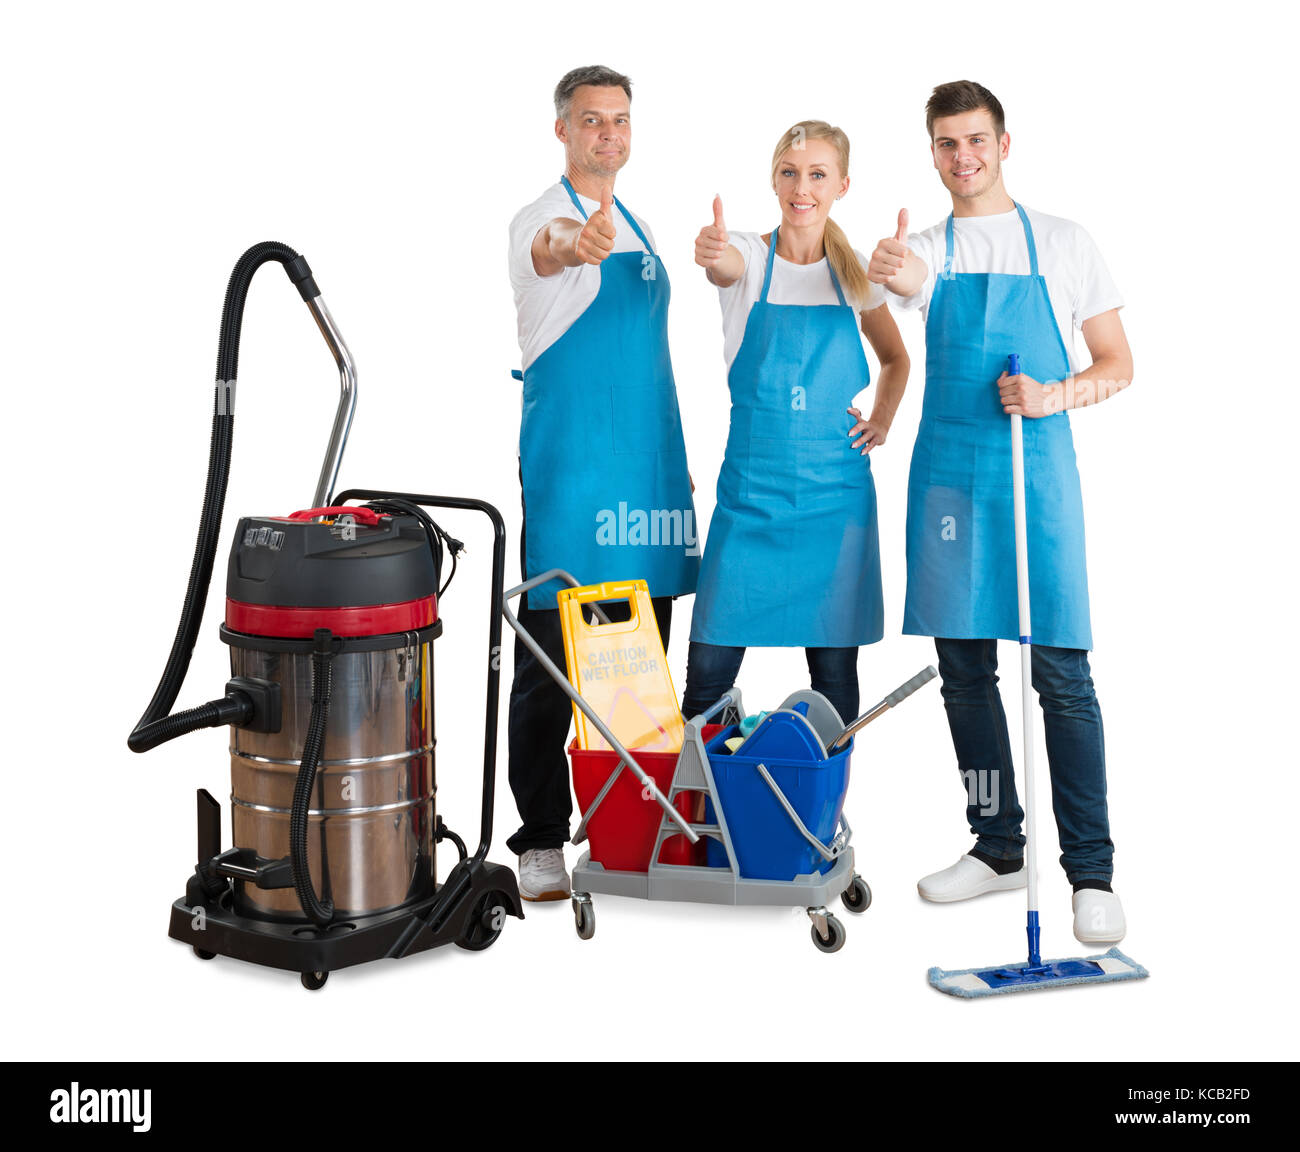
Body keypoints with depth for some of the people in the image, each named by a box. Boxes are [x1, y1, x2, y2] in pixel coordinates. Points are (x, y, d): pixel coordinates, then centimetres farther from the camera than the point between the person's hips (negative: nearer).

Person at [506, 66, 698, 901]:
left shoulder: (639, 228, 18)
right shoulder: (545, 218, -5)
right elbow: (550, 252, -32)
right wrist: (576, 244, -56)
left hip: (648, 467, 7)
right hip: (568, 468, -7)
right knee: (552, 660, -4)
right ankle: (542, 839, 4)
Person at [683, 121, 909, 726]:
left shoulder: (855, 272, 7)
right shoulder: (749, 255, -1)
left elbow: (896, 359, 23)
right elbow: (727, 263, -27)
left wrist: (881, 422, 7)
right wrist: (714, 256, -50)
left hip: (835, 488, 2)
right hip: (751, 484, -2)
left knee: (835, 667, 6)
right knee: (710, 663, -3)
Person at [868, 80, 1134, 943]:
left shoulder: (1064, 244, 6)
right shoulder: (926, 248, 9)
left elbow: (1119, 365, 7)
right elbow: (903, 274, -16)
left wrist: (1058, 394, -13)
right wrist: (886, 271, -40)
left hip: (1038, 472, -2)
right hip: (949, 475, 3)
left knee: (1063, 672, -5)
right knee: (965, 668, 8)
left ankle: (1091, 870, 2)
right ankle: (998, 847, 22)